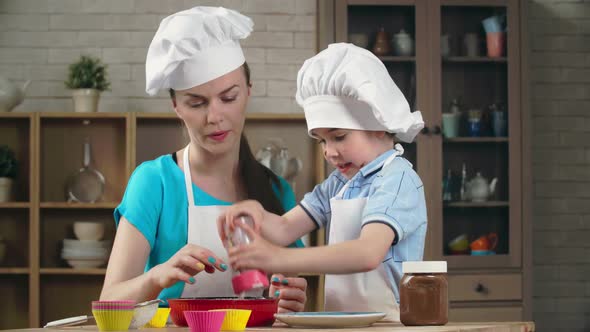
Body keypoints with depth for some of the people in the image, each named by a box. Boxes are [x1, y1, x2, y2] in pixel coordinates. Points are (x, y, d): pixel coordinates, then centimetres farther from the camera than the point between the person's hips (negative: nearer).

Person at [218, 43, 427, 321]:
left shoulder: (397, 180, -8)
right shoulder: (337, 184, 15)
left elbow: (368, 253, -23)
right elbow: (285, 228, 8)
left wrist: (279, 259, -29)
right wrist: (257, 214, -13)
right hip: (340, 323, 6)